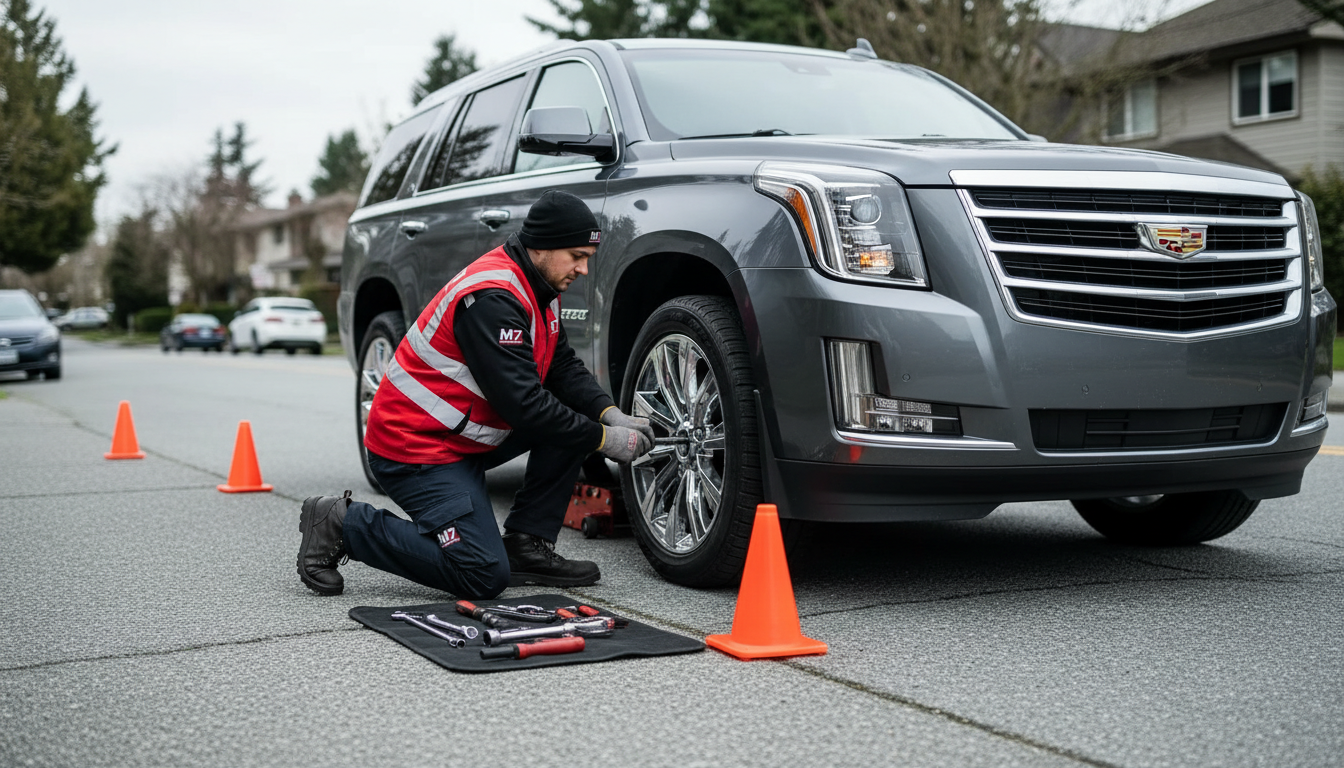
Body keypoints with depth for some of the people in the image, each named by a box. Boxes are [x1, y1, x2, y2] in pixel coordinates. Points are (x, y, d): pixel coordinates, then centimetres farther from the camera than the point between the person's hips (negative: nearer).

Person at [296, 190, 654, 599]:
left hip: (463, 438, 10)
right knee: (484, 576, -15)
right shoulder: (492, 297, -25)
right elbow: (522, 403, -27)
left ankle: (526, 546, 4)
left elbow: (563, 367, 10)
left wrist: (610, 415, -8)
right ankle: (344, 523, -2)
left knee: (574, 412, -1)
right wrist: (602, 439, -19)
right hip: (414, 447, -10)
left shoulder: (538, 289, 7)